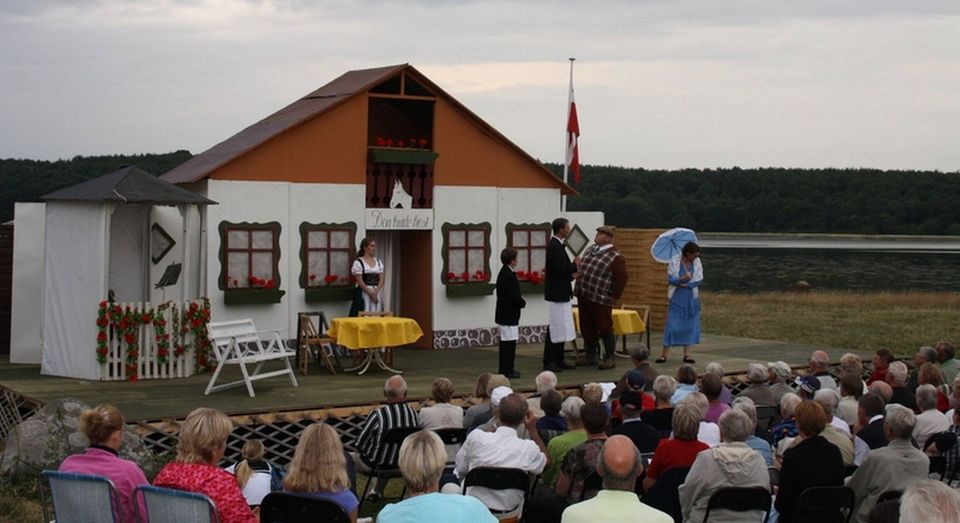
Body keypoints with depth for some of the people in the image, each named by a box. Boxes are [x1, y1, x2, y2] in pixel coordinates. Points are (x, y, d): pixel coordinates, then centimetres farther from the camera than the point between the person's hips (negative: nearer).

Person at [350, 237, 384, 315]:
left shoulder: (378, 262, 12)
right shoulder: (358, 262, -4)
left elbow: (382, 279, 6)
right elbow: (359, 281, -10)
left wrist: (376, 291, -9)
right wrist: (370, 293, -15)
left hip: (377, 293, 5)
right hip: (364, 293, -5)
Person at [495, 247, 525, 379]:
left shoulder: (505, 273, 13)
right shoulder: (508, 275, -20)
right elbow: (512, 295, -24)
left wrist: (520, 300, 5)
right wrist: (522, 303, -8)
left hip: (506, 314, 11)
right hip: (508, 315, -11)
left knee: (507, 343, 16)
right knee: (508, 343, -7)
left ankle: (506, 369, 23)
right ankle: (507, 370, -4)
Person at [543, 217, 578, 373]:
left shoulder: (557, 245, 14)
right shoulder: (554, 246, -18)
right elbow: (559, 269, -25)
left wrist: (571, 274, 8)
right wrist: (575, 265, -11)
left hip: (561, 293, 10)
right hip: (556, 294, -10)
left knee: (561, 328, 13)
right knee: (556, 328, -7)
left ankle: (559, 360, 18)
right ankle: (548, 362, -4)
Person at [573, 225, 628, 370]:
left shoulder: (615, 257, -10)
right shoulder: (590, 250, 13)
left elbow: (622, 278, -10)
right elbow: (581, 269, 22)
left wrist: (614, 297, -9)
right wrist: (578, 289, 15)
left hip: (600, 299, -8)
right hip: (583, 296, 8)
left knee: (604, 328, -2)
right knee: (587, 328, 13)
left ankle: (609, 358, 6)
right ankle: (590, 355, 24)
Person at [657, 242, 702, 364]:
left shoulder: (697, 262, 1)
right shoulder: (674, 261, -8)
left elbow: (699, 279, -3)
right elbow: (670, 279, -12)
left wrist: (686, 285, -14)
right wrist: (682, 279, -29)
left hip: (691, 299, 3)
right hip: (677, 298, -3)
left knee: (690, 325, 3)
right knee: (672, 325, -5)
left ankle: (687, 354, 9)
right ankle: (664, 354, 1)